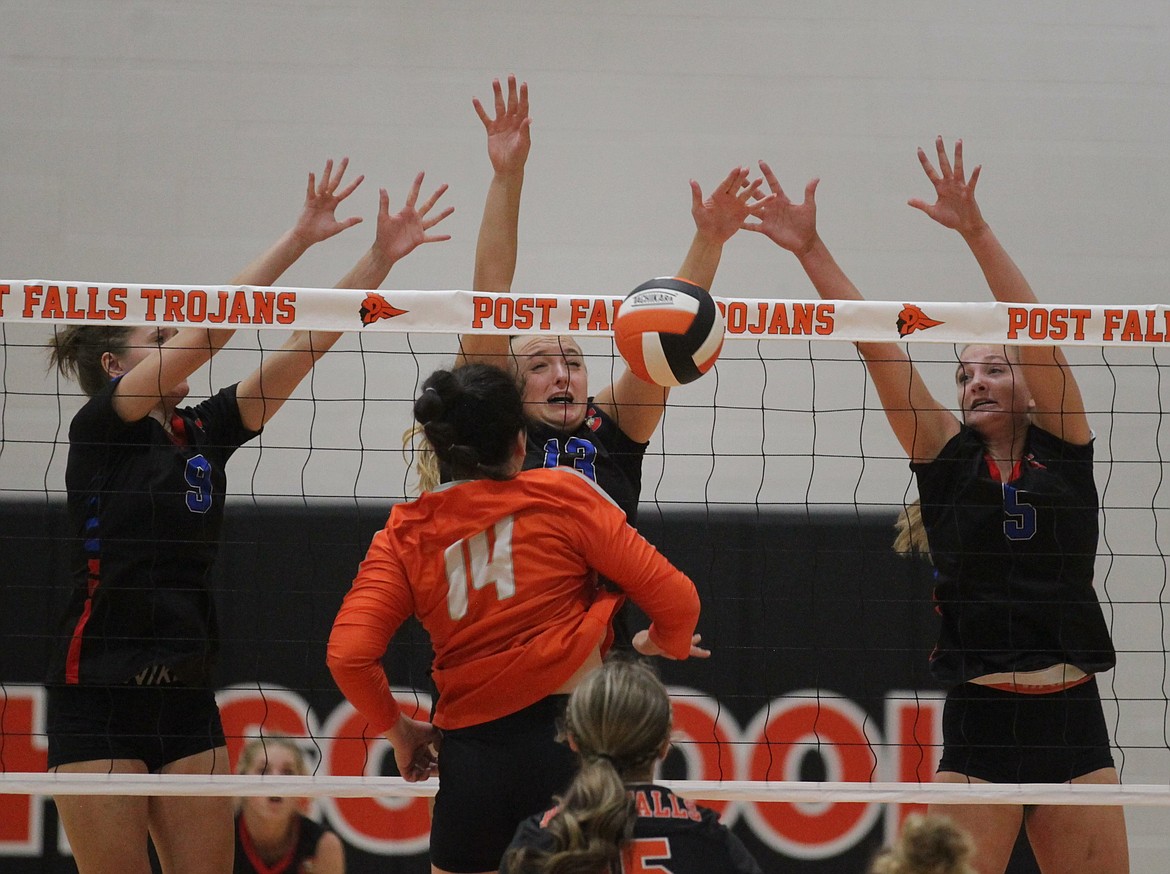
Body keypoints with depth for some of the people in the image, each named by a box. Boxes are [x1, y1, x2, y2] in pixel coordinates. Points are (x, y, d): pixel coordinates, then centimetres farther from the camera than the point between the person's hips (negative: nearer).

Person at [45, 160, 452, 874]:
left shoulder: (202, 433, 10)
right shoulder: (100, 429, -7)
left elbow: (303, 347, 5)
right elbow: (209, 329, -16)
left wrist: (380, 259, -4)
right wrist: (299, 240, -18)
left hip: (185, 697, 6)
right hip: (98, 699, -6)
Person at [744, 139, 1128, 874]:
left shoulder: (1063, 449, 4)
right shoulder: (946, 455, 7)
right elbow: (877, 347, -1)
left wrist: (976, 232, -19)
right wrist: (811, 251, -7)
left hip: (1071, 721, 0)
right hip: (979, 724, 0)